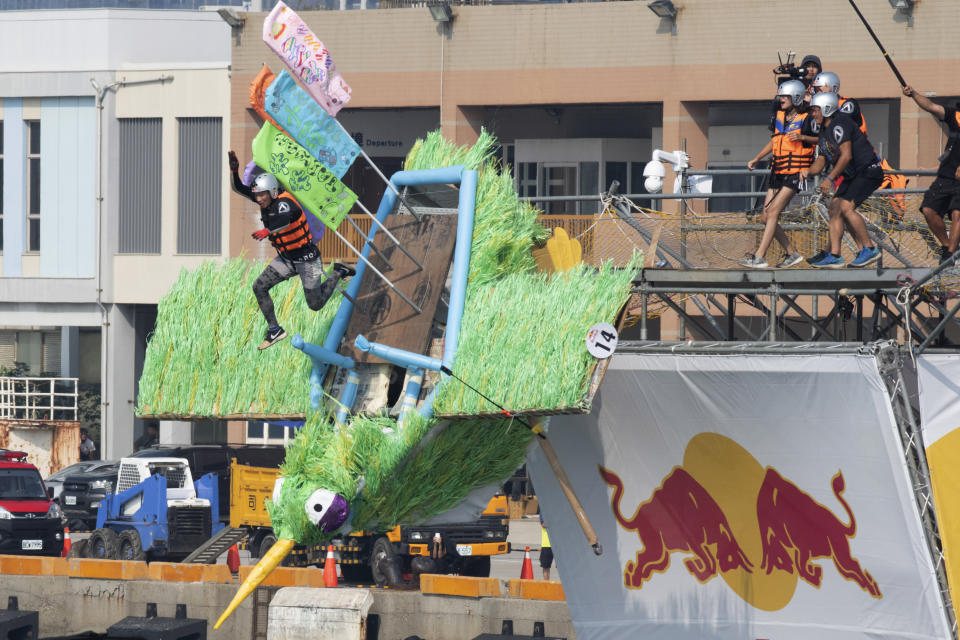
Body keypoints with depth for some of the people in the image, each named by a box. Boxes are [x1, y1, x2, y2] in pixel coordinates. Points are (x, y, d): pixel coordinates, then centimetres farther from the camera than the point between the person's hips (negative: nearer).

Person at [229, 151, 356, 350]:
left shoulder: (284, 202, -28)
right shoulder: (267, 200, -4)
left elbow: (285, 219, -51)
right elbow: (239, 189, 2)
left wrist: (267, 231, -70)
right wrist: (234, 171, -18)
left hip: (306, 258, -8)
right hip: (285, 258, 8)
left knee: (316, 304, 2)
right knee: (259, 287, -7)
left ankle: (338, 273, 26)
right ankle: (275, 331, 1)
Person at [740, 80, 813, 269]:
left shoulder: (806, 120, -8)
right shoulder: (779, 117, 13)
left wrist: (801, 137, -15)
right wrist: (756, 159, 20)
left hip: (794, 175, -8)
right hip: (778, 173, 8)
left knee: (772, 212, -17)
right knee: (765, 217, 4)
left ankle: (759, 257, -19)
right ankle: (792, 253, 15)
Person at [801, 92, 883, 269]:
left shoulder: (839, 124, -18)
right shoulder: (824, 129, 14)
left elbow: (846, 155, -24)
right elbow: (823, 159, 18)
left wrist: (830, 179, -23)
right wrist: (809, 171, -2)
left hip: (868, 172, -10)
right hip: (853, 176, 10)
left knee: (846, 207, -21)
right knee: (835, 208, 1)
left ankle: (869, 249, -12)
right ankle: (834, 256, 0)